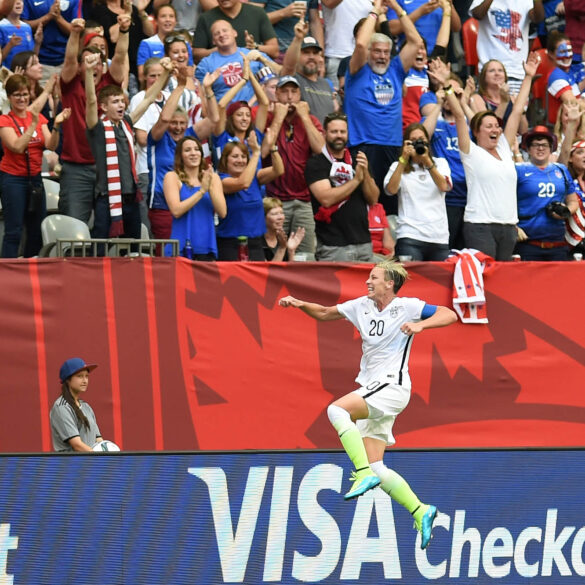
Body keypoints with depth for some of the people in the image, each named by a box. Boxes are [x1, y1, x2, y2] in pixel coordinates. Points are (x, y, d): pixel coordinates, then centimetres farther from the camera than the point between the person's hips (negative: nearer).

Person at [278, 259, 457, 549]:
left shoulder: (407, 307, -5)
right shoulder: (362, 306, 13)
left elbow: (449, 315, -10)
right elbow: (325, 313, 23)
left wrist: (421, 325, -26)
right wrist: (300, 304, 6)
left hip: (392, 385, -8)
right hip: (372, 390, 8)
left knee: (337, 410, -27)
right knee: (377, 468, 0)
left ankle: (364, 474, -28)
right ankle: (420, 512, 5)